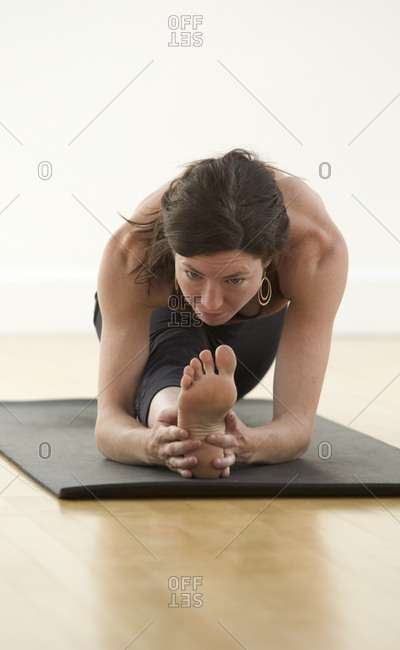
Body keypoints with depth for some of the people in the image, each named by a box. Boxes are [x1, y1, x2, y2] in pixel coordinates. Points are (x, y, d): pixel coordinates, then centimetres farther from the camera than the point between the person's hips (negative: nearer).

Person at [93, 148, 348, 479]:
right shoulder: (132, 250, -44)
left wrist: (249, 444, -71)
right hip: (157, 317, -4)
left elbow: (298, 424, -47)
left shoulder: (316, 249, -44)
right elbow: (110, 417, -46)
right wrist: (150, 445, -70)